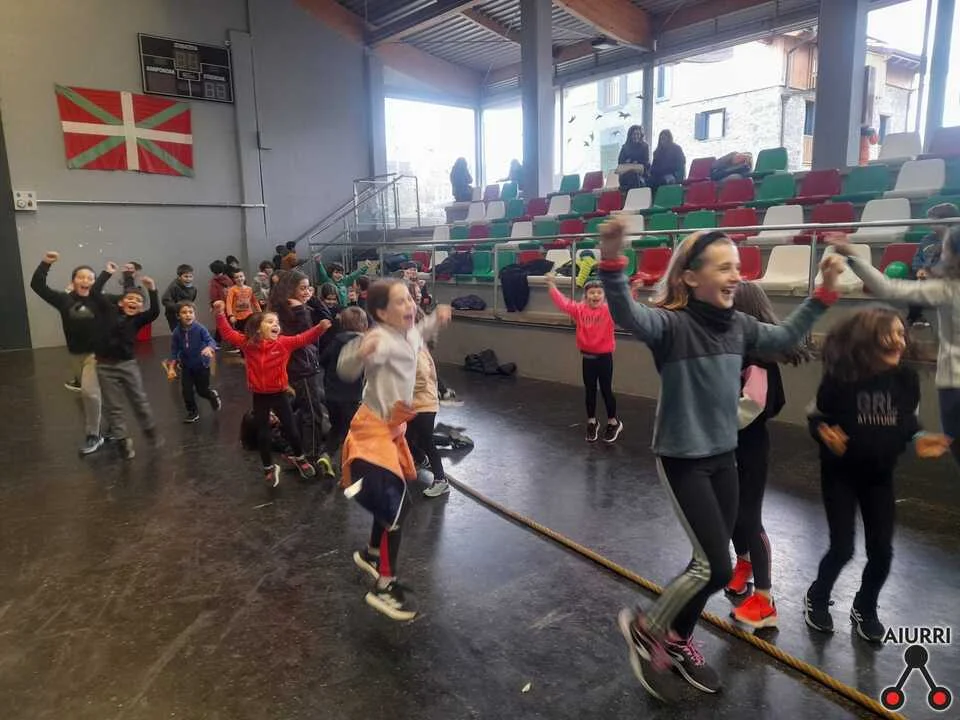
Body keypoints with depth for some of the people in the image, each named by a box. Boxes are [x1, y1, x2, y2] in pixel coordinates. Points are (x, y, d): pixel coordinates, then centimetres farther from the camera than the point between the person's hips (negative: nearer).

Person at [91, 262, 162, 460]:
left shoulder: (138, 319, 0)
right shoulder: (109, 310, 1)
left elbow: (155, 312, -18)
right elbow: (94, 293, -11)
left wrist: (152, 291, -28)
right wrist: (107, 273, -8)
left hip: (128, 364, 1)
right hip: (105, 366, -1)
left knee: (140, 401, 10)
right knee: (113, 407, 5)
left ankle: (151, 432, 27)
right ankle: (123, 441, 14)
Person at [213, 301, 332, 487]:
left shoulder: (284, 343, -8)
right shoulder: (248, 343, -5)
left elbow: (304, 338, -17)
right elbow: (228, 334, 1)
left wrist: (320, 328, -32)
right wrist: (220, 315, -10)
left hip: (279, 394, 0)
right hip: (259, 396, 1)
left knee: (290, 429, 9)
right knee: (263, 433, 11)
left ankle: (299, 458, 35)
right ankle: (269, 467, 29)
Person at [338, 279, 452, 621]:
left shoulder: (408, 333, 4)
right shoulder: (381, 339, -24)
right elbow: (346, 371, -36)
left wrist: (436, 320, 17)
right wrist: (360, 352, -55)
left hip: (393, 429, 10)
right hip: (375, 430, -10)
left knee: (394, 499, 22)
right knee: (395, 504, -8)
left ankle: (371, 554, 47)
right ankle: (384, 588, 6)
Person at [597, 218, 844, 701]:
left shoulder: (739, 326, 3)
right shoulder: (671, 324, -20)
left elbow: (785, 338, 20)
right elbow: (627, 313, -40)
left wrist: (823, 294, 15)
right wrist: (612, 261, -56)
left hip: (724, 458, 8)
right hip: (682, 460, -8)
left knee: (710, 562, 16)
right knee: (715, 568, -7)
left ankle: (677, 642, 38)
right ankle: (645, 630, 17)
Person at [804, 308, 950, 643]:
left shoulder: (907, 379, -8)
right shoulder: (840, 378, -19)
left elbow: (909, 426, 6)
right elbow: (815, 418, -8)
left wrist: (919, 441, -14)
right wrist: (824, 432, -28)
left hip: (880, 476, 4)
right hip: (840, 474, -4)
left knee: (881, 550, 5)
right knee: (842, 548, -4)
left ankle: (865, 609, 32)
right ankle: (817, 599, 25)